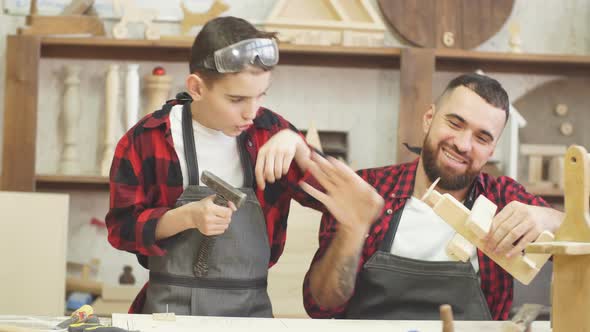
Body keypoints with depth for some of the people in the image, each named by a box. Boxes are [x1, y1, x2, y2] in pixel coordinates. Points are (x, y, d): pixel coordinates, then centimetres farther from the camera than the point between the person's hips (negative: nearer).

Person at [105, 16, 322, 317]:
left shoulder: (269, 131, 1)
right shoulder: (148, 138, -6)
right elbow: (122, 227, -2)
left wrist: (295, 144, -13)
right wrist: (188, 216, -18)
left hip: (252, 306, 4)